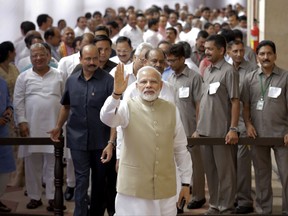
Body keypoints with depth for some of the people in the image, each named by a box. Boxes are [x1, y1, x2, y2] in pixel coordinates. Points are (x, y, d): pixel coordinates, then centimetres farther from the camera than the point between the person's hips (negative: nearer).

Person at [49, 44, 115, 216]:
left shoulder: (108, 81, -10)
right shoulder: (72, 80, 4)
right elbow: (66, 106, 21)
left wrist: (111, 142, -17)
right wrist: (59, 127, 17)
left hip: (101, 141, -2)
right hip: (78, 140, 2)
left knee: (99, 182, 13)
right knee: (82, 181, -2)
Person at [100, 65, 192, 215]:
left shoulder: (171, 110, 5)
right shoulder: (128, 108, -2)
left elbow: (181, 149, 9)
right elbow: (107, 118, -24)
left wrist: (186, 182, 11)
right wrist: (116, 94, -40)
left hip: (165, 188, 2)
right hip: (133, 188, -2)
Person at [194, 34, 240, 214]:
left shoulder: (228, 71, -8)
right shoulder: (207, 71, 13)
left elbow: (235, 102, -11)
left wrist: (233, 129, -16)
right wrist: (198, 128, 16)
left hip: (222, 131, -7)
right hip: (205, 131, 7)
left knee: (225, 171, 1)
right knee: (210, 170, 12)